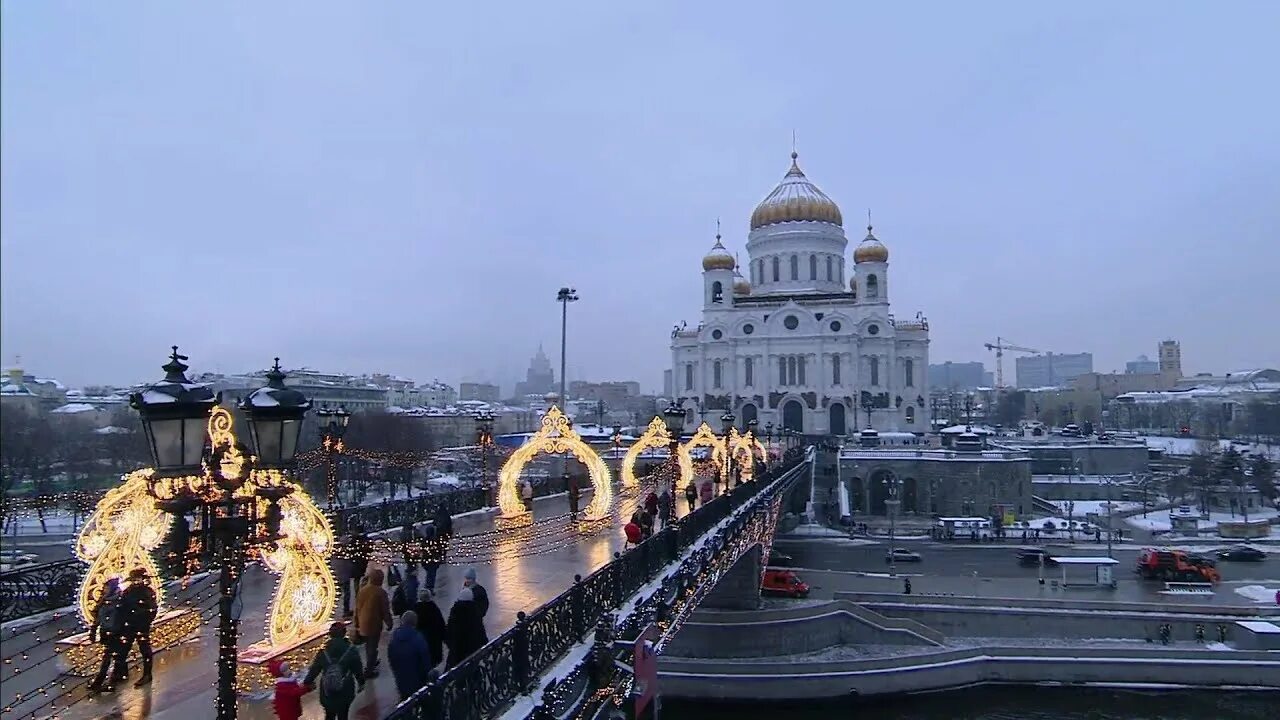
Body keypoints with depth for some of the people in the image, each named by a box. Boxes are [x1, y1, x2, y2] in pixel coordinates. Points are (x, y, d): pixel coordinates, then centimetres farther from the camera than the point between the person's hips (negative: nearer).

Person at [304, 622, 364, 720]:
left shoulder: (323, 652, -13)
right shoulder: (351, 651, -16)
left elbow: (314, 669, -2)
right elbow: (358, 670, -7)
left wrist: (307, 682, 17)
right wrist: (361, 683, 10)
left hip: (327, 694, 1)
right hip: (345, 693, -1)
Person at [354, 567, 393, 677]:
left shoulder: (362, 590, -3)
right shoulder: (381, 592, -20)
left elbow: (357, 607, 6)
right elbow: (385, 610, -15)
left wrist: (357, 622, 17)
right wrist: (389, 623, -1)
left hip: (363, 623, 6)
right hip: (374, 624, -6)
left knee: (368, 645, 24)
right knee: (372, 647, 6)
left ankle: (371, 663, 42)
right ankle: (369, 670, 12)